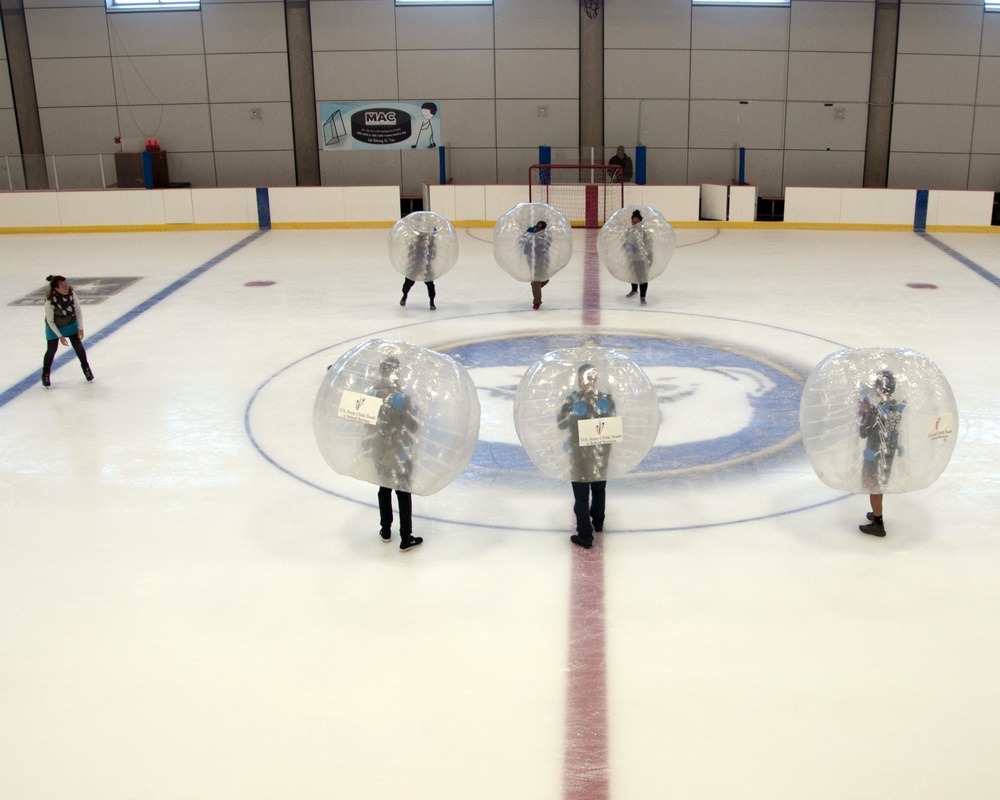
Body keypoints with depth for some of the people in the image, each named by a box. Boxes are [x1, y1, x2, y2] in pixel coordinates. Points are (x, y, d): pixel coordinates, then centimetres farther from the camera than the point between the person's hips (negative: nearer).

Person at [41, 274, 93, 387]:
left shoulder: (71, 293, -24)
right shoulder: (50, 301, -34)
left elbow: (78, 310, -10)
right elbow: (50, 321, -21)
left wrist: (80, 328, -11)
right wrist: (60, 336, -17)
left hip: (71, 324, 3)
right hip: (54, 327, -3)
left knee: (78, 346, 5)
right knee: (51, 350, 5)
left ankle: (86, 368, 29)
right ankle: (46, 374, 28)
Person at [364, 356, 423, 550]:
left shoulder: (372, 394, -6)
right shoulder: (401, 397, -22)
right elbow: (412, 425, -15)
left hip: (378, 450, 5)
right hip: (400, 452, -5)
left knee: (384, 488, 22)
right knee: (403, 492, 4)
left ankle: (385, 530, 33)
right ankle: (406, 538, 8)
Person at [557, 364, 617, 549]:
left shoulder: (573, 400, -17)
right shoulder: (607, 400, -8)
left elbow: (561, 424, -5)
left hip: (581, 455, -4)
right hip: (601, 453, 4)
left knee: (581, 496, 4)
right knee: (599, 490, 27)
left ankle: (585, 536, 7)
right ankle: (598, 522, 45)